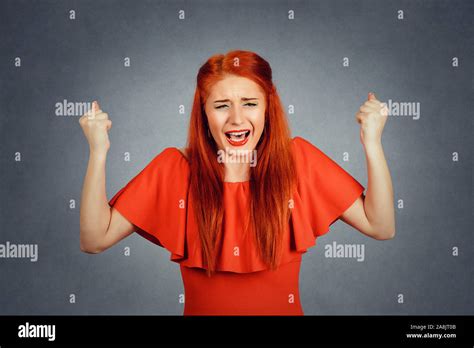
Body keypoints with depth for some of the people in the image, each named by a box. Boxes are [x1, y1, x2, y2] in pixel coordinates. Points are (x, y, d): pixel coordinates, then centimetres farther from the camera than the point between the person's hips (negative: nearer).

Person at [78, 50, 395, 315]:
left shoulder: (298, 159, -8)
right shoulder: (175, 169, -9)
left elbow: (381, 228, -6)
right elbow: (95, 240, -9)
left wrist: (372, 143, -16)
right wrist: (99, 152, -19)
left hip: (282, 308, 1)